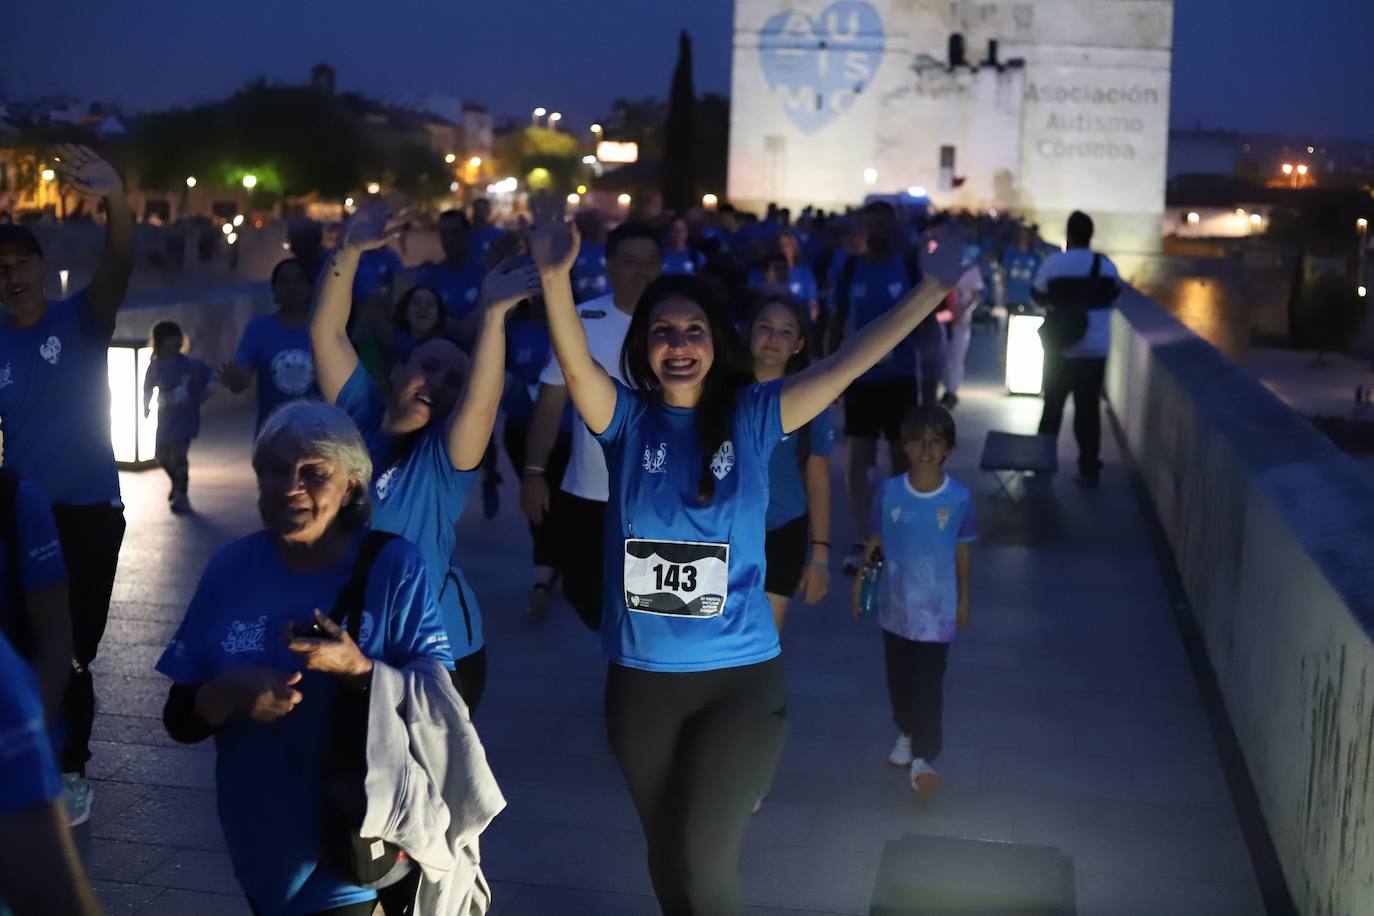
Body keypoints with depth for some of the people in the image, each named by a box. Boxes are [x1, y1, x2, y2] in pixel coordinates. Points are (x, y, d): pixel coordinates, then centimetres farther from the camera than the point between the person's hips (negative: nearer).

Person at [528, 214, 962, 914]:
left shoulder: (752, 416, -3)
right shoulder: (626, 420, -2)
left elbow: (845, 364, -10)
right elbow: (576, 365, -20)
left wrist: (933, 287, -17)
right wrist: (554, 277, -37)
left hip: (741, 676, -2)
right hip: (640, 678, 2)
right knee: (665, 855, 19)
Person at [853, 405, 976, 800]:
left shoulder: (959, 498, -11)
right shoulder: (889, 491, -9)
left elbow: (963, 550, 0)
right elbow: (875, 542, 2)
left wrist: (964, 597, 5)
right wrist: (861, 580, 1)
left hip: (937, 608, -3)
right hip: (895, 604, 3)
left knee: (927, 684, -4)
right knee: (898, 677, 18)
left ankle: (924, 757, 5)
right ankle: (907, 733, 40)